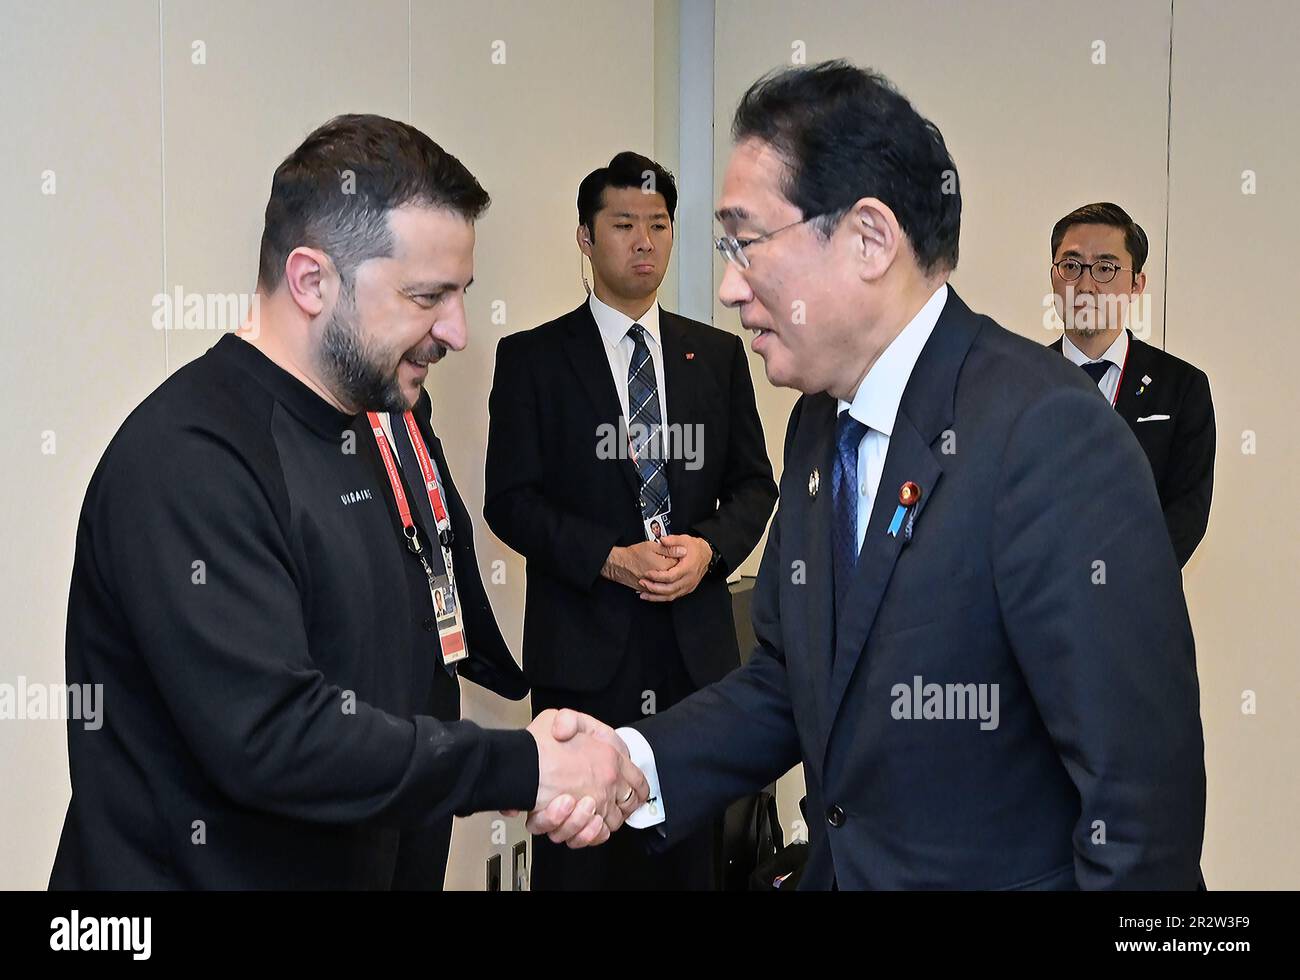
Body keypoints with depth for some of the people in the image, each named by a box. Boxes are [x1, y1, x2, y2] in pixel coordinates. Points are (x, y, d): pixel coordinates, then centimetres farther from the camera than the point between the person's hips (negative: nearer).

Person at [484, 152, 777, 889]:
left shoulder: (719, 354, 11)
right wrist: (610, 558, -15)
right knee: (579, 853, 2)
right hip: (584, 642, -3)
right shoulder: (532, 358, 2)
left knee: (691, 852, 8)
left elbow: (753, 483, 12)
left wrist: (710, 548, -8)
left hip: (696, 642, 3)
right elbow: (510, 499, -3)